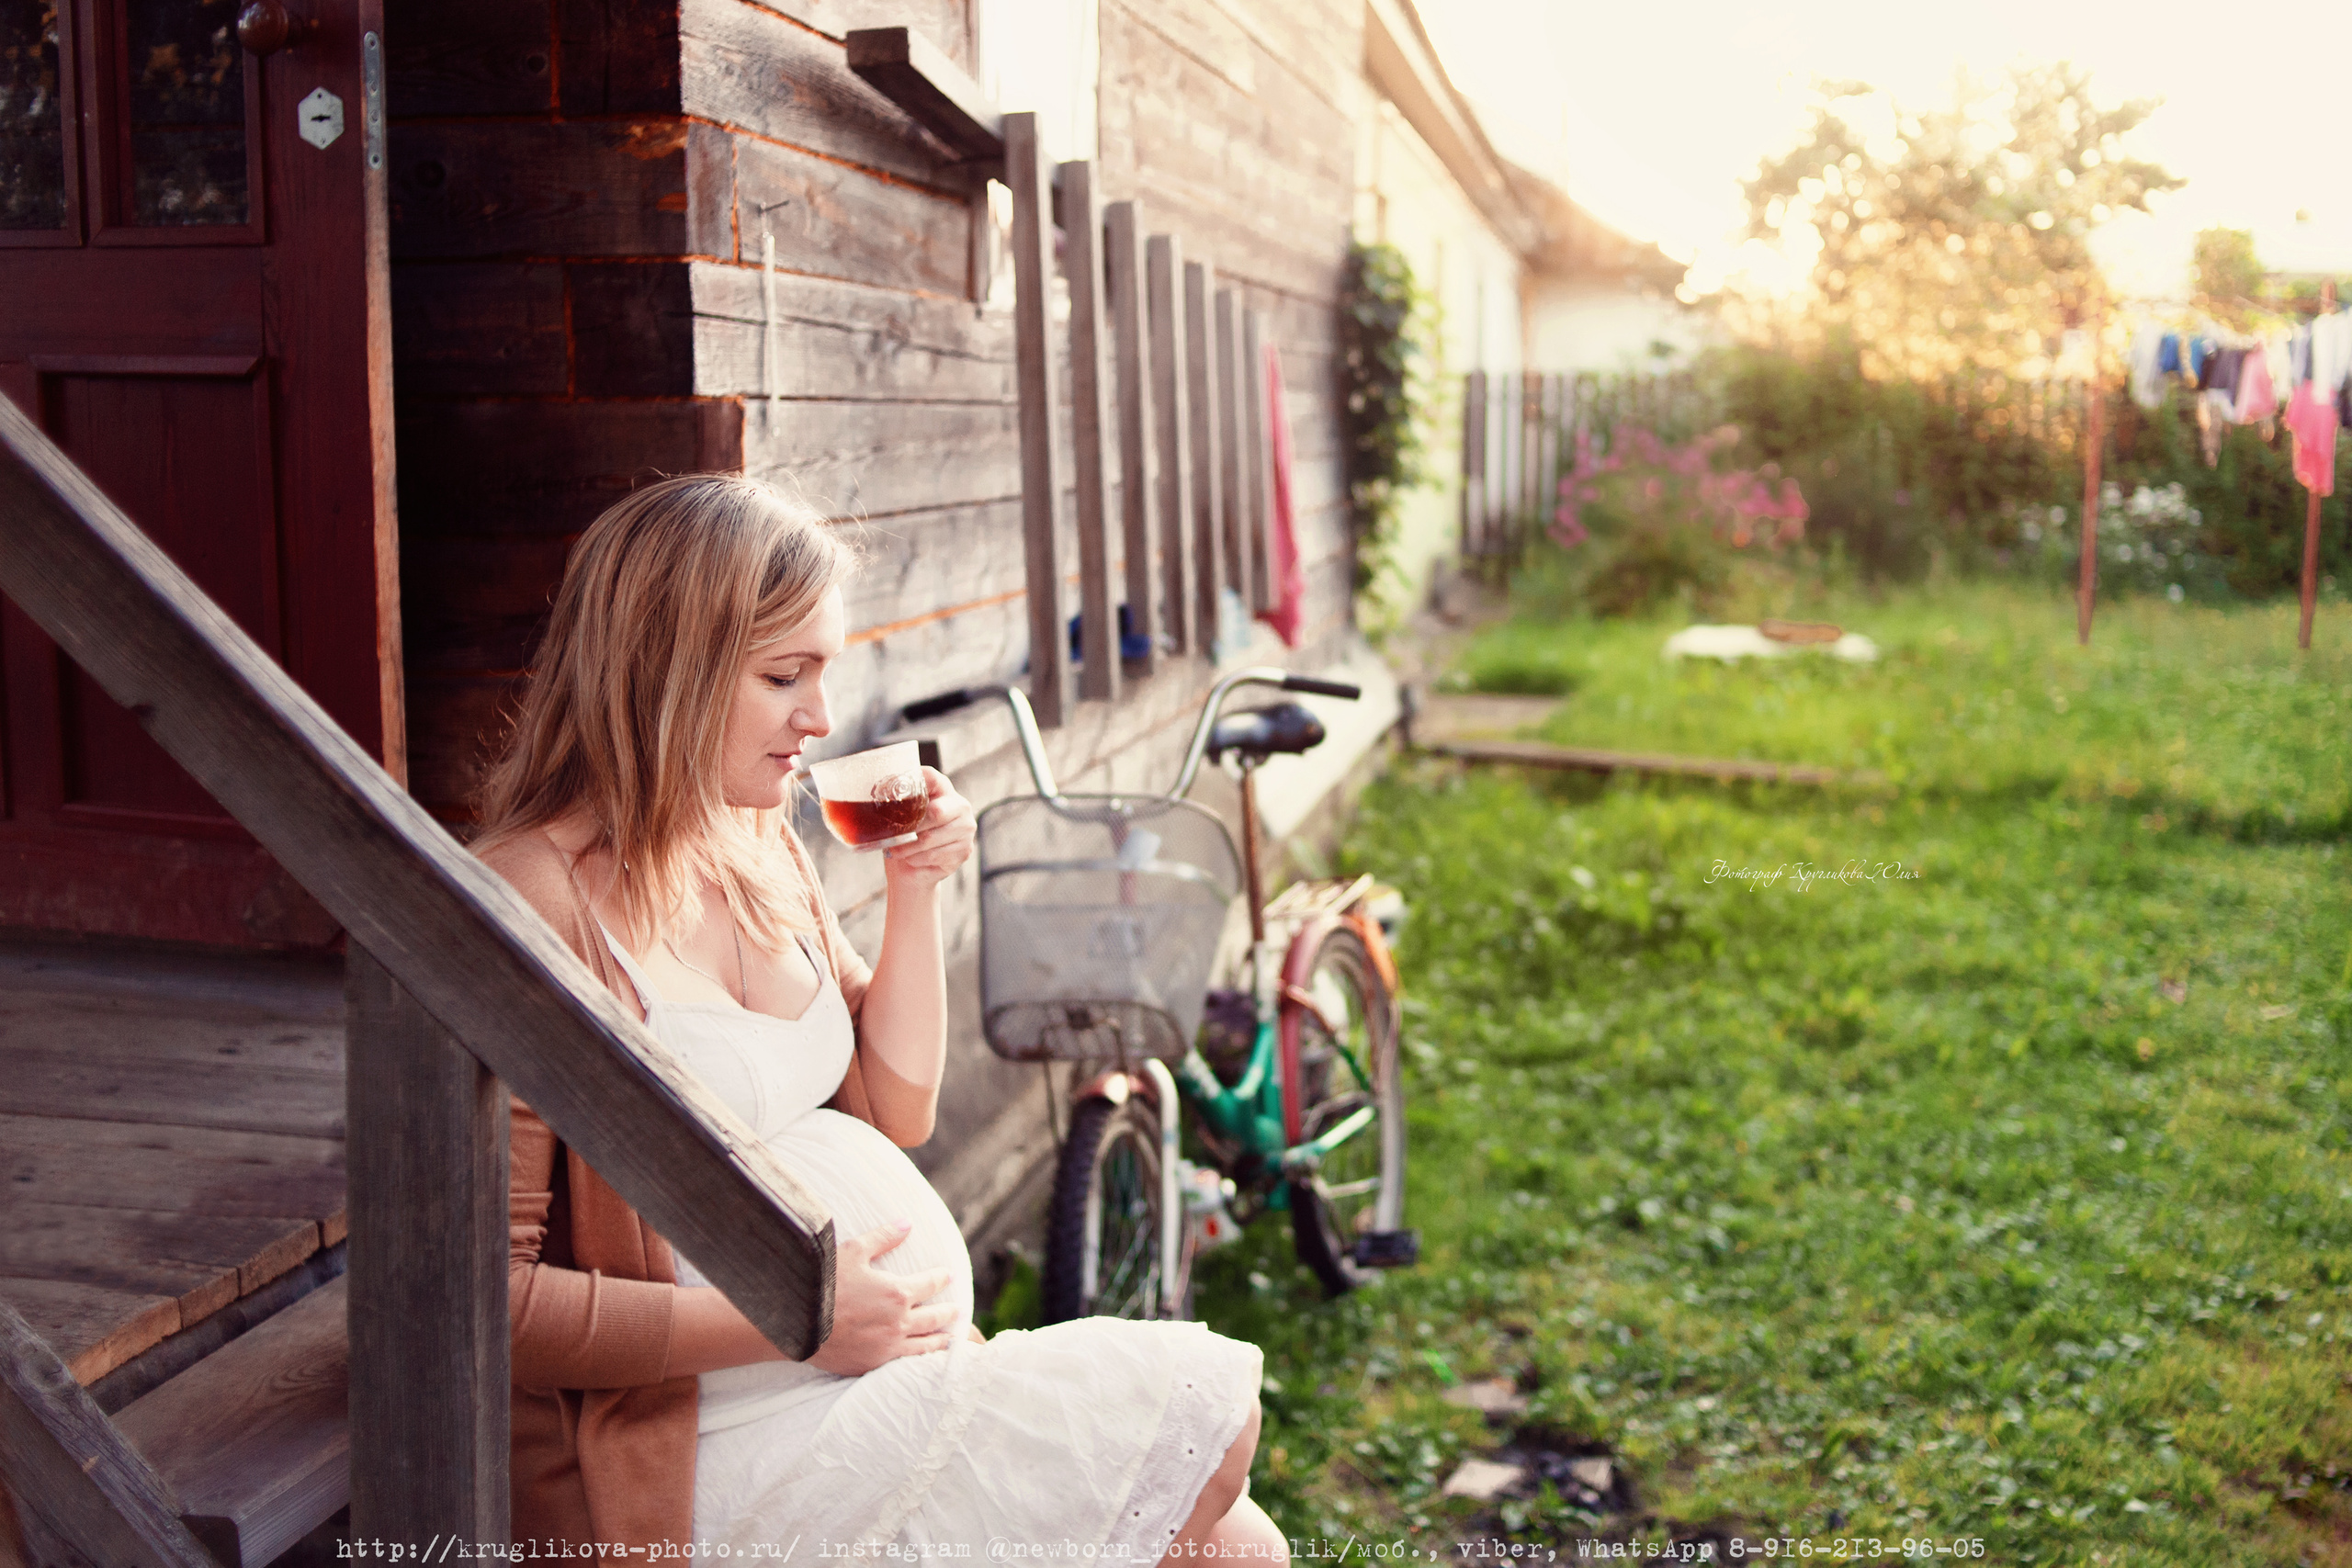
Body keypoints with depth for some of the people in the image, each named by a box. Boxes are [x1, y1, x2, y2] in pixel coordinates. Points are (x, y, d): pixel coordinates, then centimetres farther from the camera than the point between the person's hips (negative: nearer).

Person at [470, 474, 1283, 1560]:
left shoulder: (758, 845, 10)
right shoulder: (534, 905, -16)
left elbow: (896, 1111, 17)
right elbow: (493, 1298, -19)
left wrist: (914, 892, 4)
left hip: (904, 1378, 8)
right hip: (745, 1440, -8)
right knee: (1210, 1414, -11)